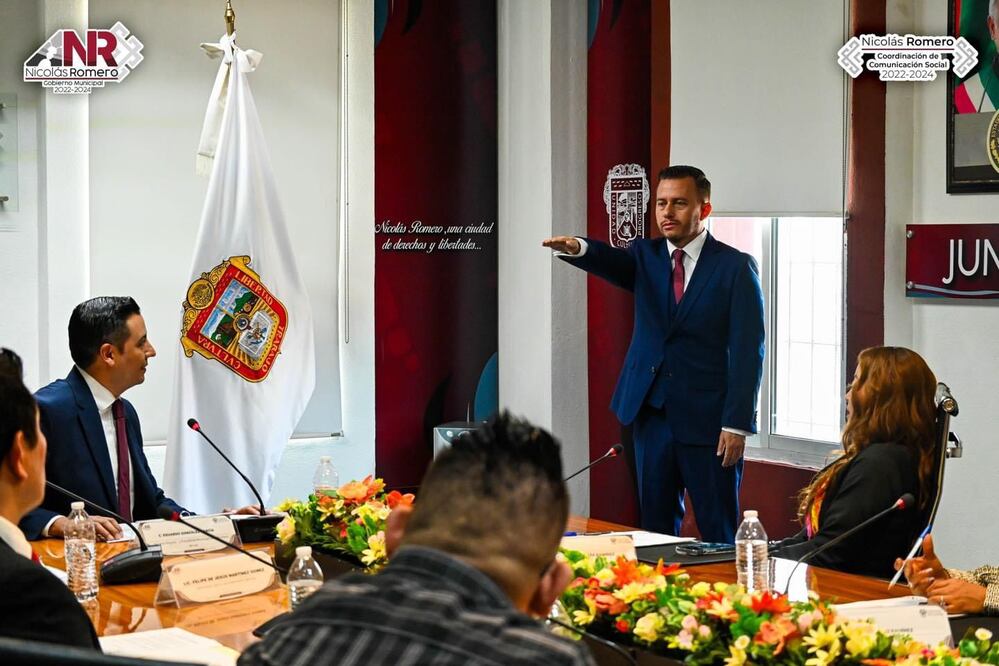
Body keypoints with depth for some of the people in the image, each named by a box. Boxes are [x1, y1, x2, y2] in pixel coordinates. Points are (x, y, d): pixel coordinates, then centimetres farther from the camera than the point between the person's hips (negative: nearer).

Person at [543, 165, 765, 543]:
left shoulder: (736, 267, -4)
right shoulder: (646, 256, 9)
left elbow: (747, 352, -8)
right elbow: (613, 262, -14)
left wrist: (737, 424, -14)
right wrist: (577, 249, -38)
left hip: (709, 420, -4)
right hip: (652, 413, 4)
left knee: (718, 533, 2)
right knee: (655, 526, 10)